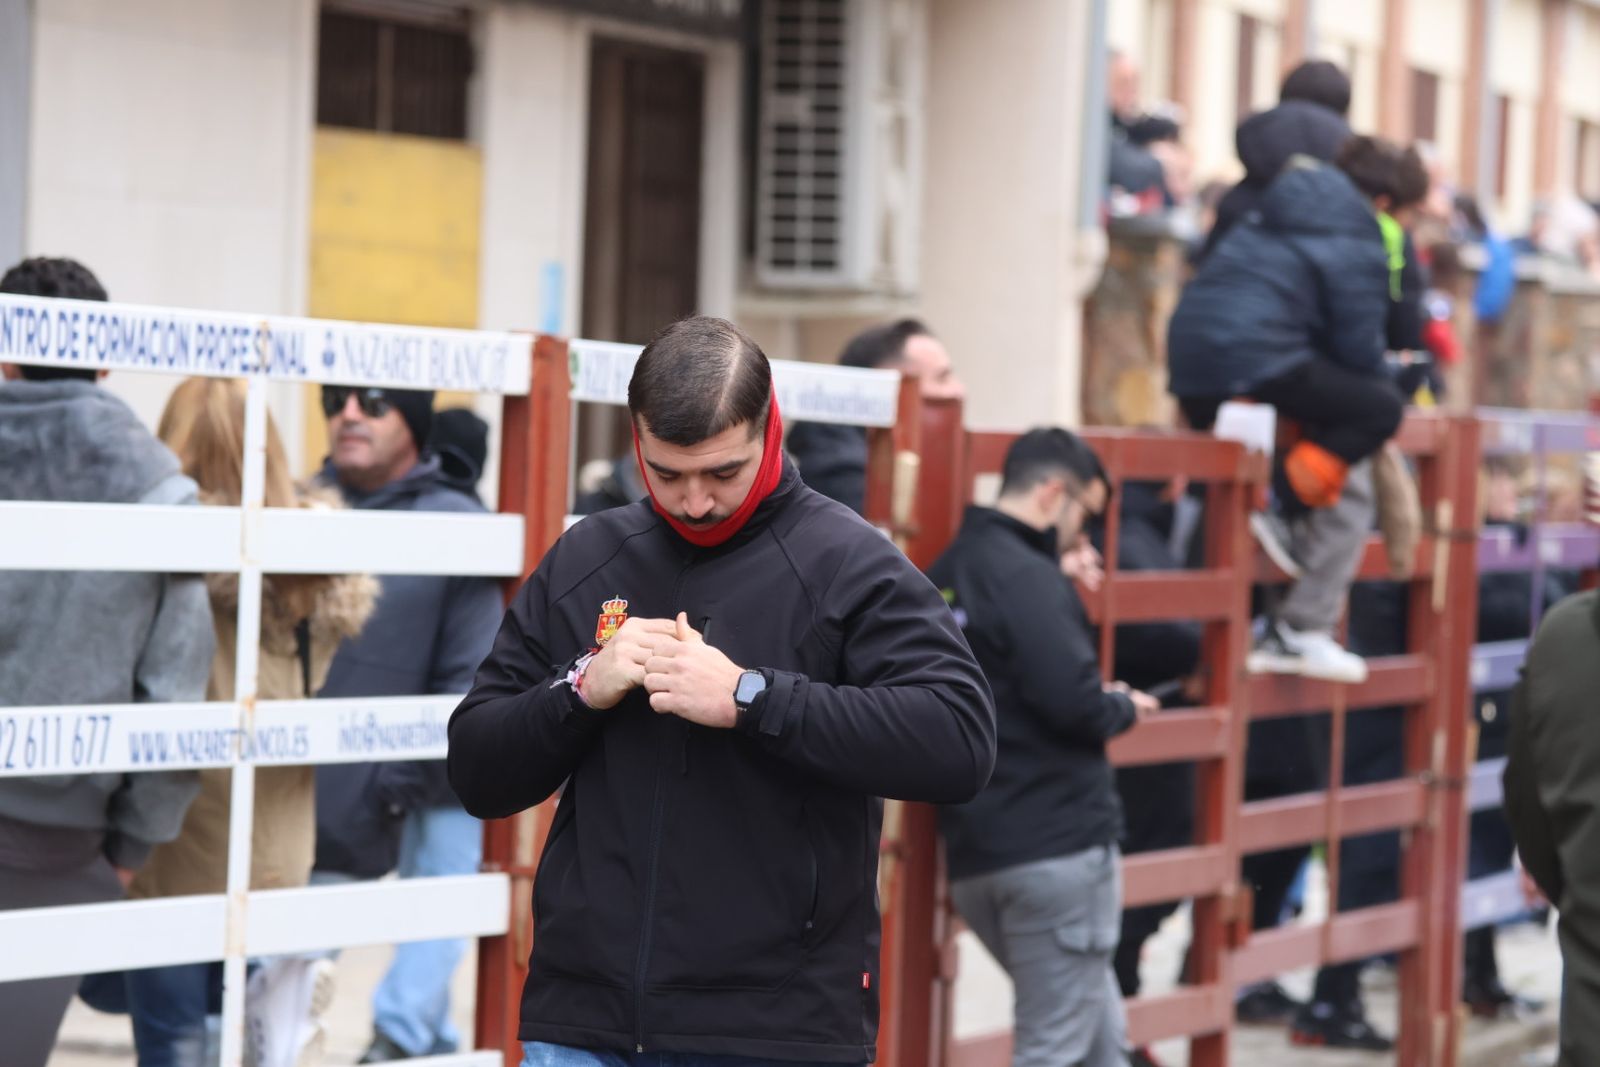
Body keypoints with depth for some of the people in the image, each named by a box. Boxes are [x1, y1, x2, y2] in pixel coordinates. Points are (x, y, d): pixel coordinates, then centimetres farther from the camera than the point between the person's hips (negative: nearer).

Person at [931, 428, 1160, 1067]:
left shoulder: (943, 577, 13)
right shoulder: (1025, 576, -15)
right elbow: (1071, 700, -22)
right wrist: (1122, 708, -2)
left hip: (973, 850, 9)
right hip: (1058, 843, -9)